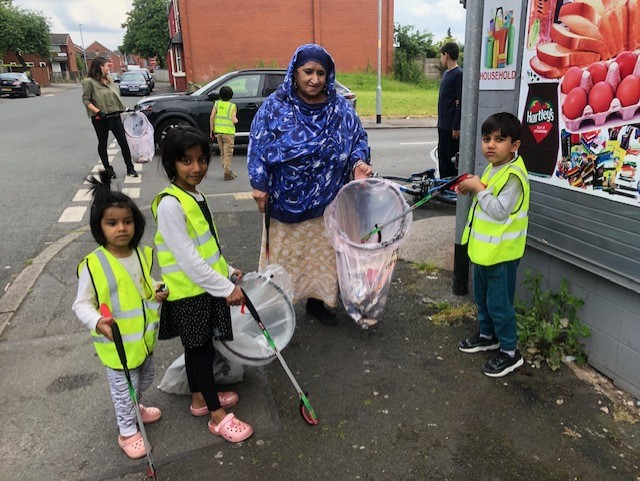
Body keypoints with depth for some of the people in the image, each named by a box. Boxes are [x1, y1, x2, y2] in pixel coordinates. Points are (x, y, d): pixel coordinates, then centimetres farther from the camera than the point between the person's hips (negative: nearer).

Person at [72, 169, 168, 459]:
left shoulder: (142, 254, -5)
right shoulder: (93, 265, -22)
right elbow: (82, 304, -16)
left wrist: (157, 291, -7)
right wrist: (97, 322, -35)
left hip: (144, 336, 6)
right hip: (117, 343, -6)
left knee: (144, 380, 28)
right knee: (124, 388, 13)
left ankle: (132, 409, 56)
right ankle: (127, 432, 37)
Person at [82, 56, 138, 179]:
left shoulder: (109, 79, 12)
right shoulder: (89, 81, -7)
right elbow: (86, 100, -10)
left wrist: (124, 108, 16)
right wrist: (98, 111, -21)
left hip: (115, 116, 5)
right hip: (100, 118, -5)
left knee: (123, 142, 2)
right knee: (102, 144, 8)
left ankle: (130, 168, 9)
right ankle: (108, 169, 17)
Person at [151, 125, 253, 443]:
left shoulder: (194, 196, 5)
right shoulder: (170, 204, -24)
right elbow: (187, 259, -26)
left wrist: (227, 270, 13)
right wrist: (226, 288, -22)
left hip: (206, 287, 8)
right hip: (188, 293, -8)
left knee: (198, 348, 21)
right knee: (201, 349, 5)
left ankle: (199, 398, 40)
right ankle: (218, 416, 20)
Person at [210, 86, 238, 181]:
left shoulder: (217, 103, 2)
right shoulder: (232, 106, -8)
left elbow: (212, 117, -1)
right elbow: (233, 120, -15)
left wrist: (212, 130, 6)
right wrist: (236, 120, 8)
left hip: (218, 131, 4)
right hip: (228, 132, -4)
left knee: (222, 153, 15)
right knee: (228, 153, 2)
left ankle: (228, 171, 21)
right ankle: (227, 173, -2)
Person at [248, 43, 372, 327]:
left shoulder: (340, 108, 0)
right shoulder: (275, 106, -6)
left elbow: (359, 139, 8)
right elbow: (257, 145, -4)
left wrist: (359, 162, -12)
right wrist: (259, 183, -11)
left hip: (326, 203, 3)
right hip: (284, 200, -2)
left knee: (322, 254, 15)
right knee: (283, 255, 10)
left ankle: (317, 302, 34)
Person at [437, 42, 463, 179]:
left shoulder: (459, 74, -12)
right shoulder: (446, 73, 15)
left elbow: (460, 103, -17)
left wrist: (456, 127, -19)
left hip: (451, 126, -9)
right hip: (443, 124, 9)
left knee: (452, 158, -3)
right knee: (442, 155, 14)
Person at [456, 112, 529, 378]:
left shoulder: (513, 175, -23)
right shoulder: (493, 167, 7)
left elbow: (500, 210, -29)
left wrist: (479, 188, -23)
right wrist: (473, 187, 4)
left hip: (501, 252, -10)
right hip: (483, 248, 10)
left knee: (499, 302, 2)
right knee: (482, 296, 23)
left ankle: (509, 352, 18)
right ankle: (487, 335, 43)